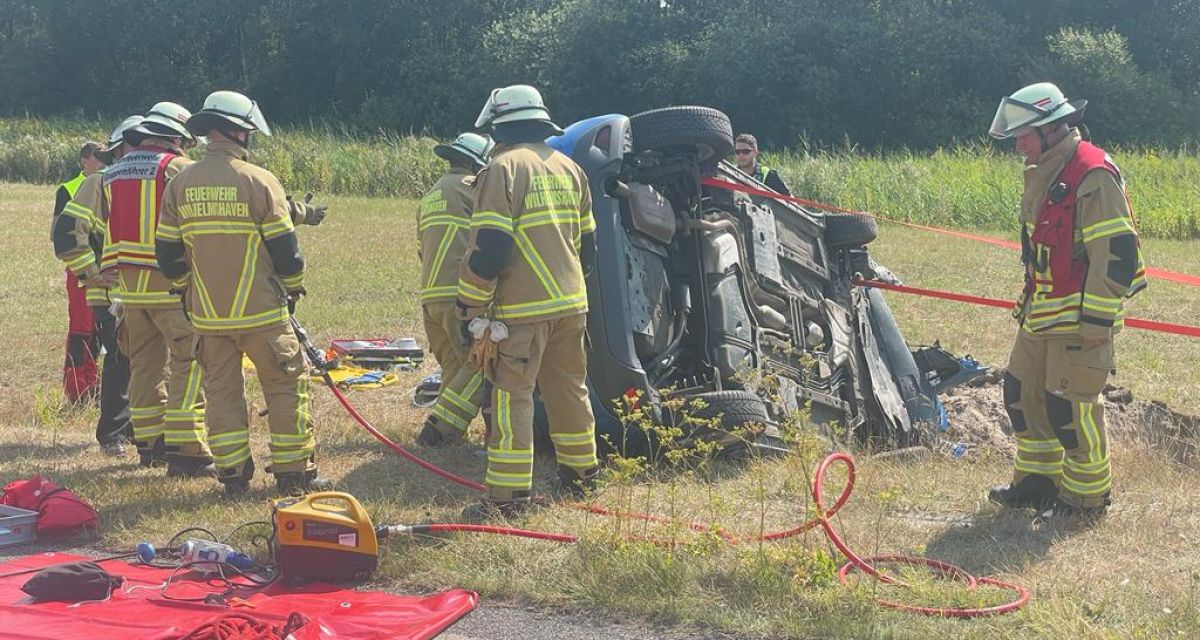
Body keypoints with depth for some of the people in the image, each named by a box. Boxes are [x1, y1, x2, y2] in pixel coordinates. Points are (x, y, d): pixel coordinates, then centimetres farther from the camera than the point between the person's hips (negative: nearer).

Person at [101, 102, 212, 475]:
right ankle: (184, 448, -11)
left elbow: (108, 226, 20)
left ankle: (149, 442, 21)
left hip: (130, 285, 7)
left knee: (145, 363, 15)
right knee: (189, 363, -6)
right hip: (172, 282, -7)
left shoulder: (113, 173, 15)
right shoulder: (177, 168, -8)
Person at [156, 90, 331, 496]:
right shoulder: (259, 181, -10)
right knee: (287, 386, 5)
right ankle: (294, 473, 7)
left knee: (221, 390, 12)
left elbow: (166, 252, 7)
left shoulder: (181, 184, 3)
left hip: (207, 314, 4)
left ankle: (232, 474, 13)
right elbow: (284, 248, -8)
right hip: (260, 311, -4)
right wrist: (294, 287, 9)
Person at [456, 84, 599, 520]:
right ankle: (581, 472, 29)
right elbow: (586, 243, 21)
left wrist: (472, 305, -8)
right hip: (572, 303, 7)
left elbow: (488, 247, -16)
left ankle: (508, 494, -7)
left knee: (511, 395, -5)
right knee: (569, 388, 18)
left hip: (523, 308, -7)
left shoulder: (504, 167, -9)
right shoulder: (569, 168, 15)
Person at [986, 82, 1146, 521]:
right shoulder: (1041, 174, 12)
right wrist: (1029, 301, 24)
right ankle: (1038, 479, 29)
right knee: (1023, 393, 15)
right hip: (1040, 315, 10)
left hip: (1079, 320, -10)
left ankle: (1087, 495, 12)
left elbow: (1116, 254, -21)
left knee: (1070, 407, -3)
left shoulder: (1093, 176, -18)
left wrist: (1096, 321, -20)